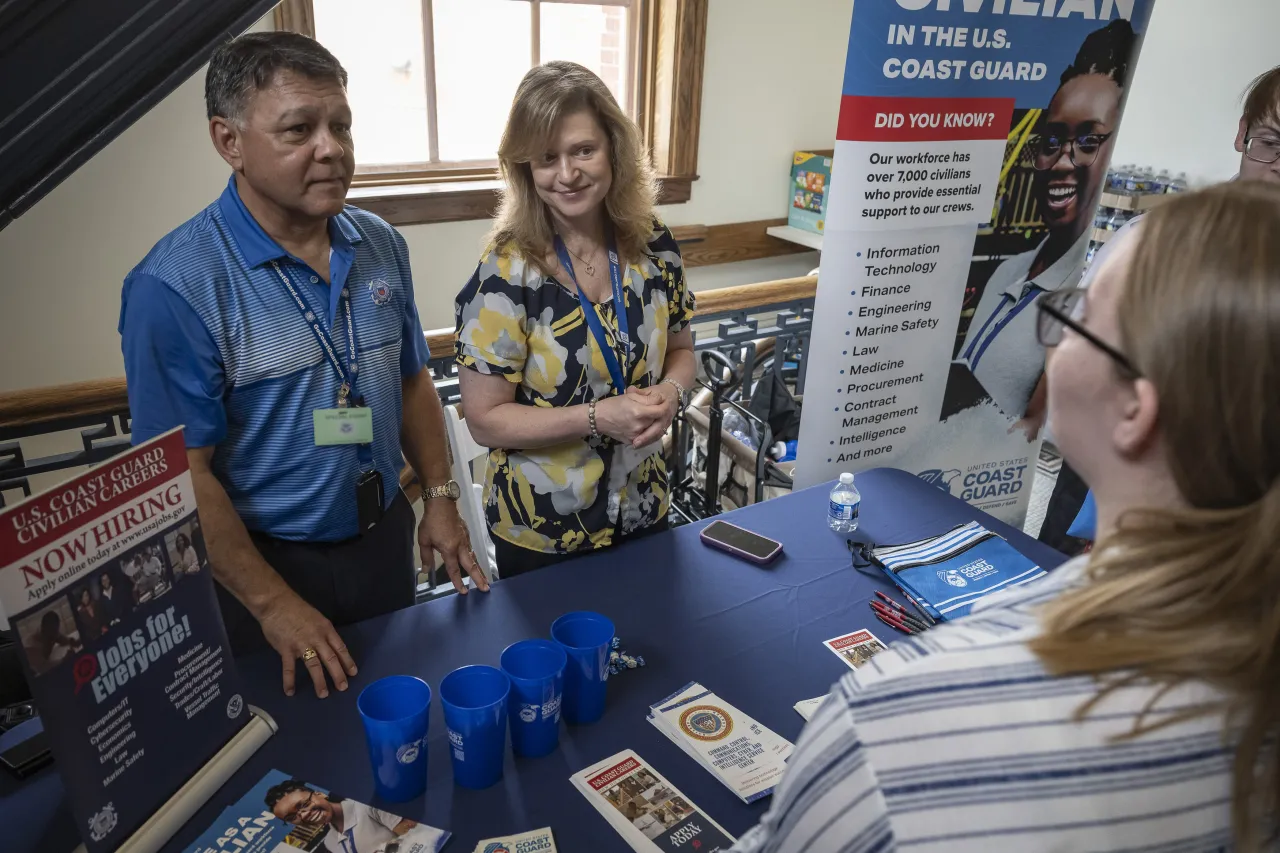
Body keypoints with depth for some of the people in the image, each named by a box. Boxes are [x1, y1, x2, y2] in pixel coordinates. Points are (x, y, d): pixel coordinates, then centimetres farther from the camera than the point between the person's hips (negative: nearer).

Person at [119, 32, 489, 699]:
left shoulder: (381, 246, -3)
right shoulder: (176, 286, -21)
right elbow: (182, 474, -18)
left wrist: (440, 498, 2)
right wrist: (273, 603, -16)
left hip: (385, 538, 5)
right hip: (264, 565, -4)